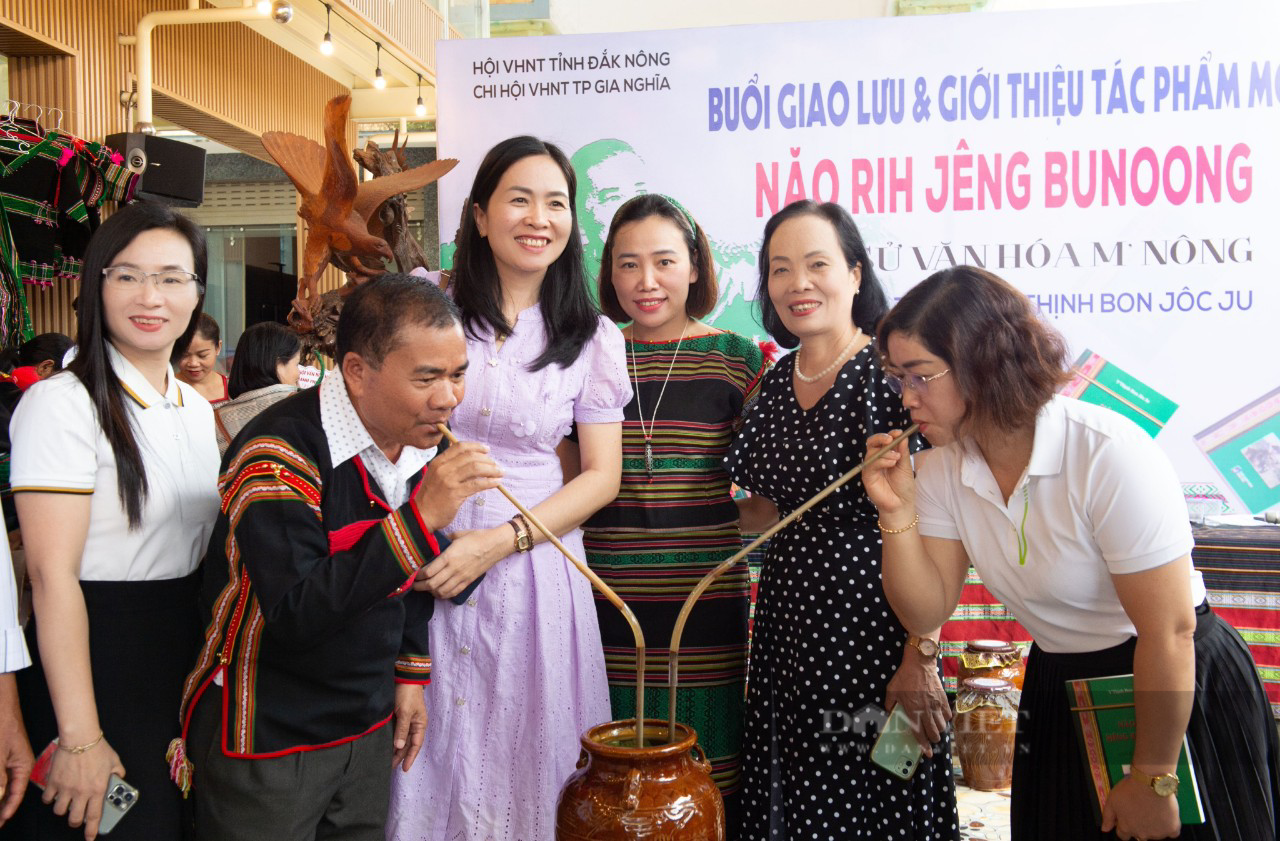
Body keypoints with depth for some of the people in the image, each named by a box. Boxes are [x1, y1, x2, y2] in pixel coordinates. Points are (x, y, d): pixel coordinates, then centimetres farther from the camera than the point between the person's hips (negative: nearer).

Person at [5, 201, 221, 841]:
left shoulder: (196, 408, 8)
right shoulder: (63, 403, -14)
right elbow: (53, 575, -19)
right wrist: (80, 738, -21)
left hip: (187, 659, 7)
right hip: (92, 659, -7)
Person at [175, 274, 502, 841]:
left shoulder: (420, 443, 0)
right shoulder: (279, 454, -23)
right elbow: (293, 617, -31)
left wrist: (409, 673, 12)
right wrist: (420, 516, -34)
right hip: (265, 742, -6)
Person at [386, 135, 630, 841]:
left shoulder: (591, 337, 0)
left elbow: (602, 474, -1)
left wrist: (501, 541, -11)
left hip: (533, 563, 0)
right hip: (425, 557, 0)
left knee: (521, 749, 10)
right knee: (428, 748, 10)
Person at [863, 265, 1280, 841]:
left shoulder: (1109, 454, -27)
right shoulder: (944, 470, -8)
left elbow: (1170, 632, -24)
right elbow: (926, 612, -6)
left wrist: (1152, 780, -17)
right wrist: (898, 512, -21)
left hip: (1179, 693, -6)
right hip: (1055, 694, 6)